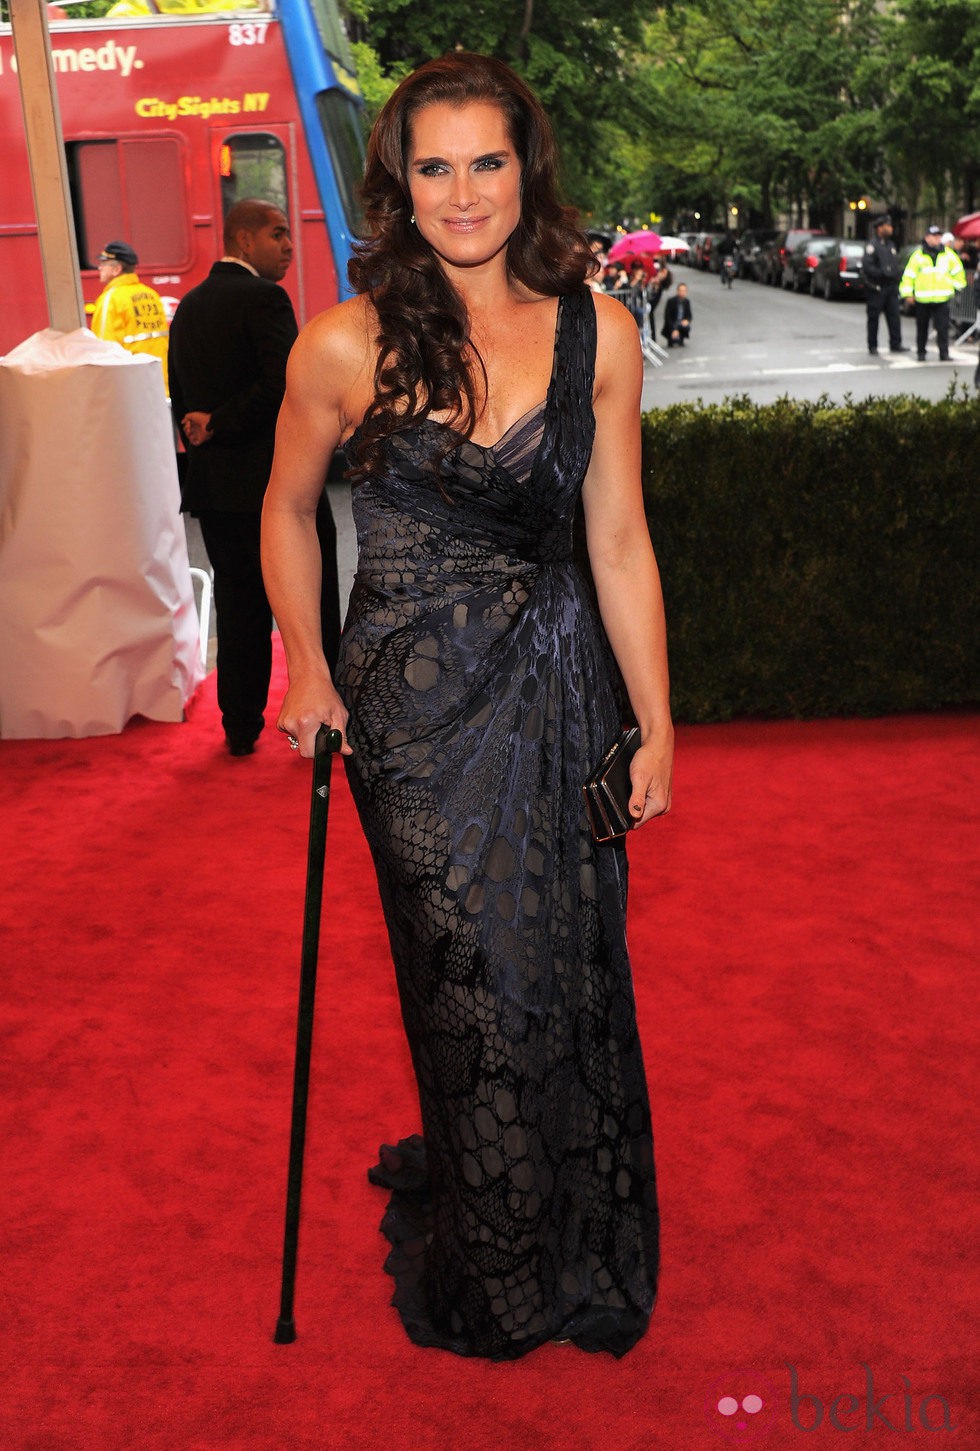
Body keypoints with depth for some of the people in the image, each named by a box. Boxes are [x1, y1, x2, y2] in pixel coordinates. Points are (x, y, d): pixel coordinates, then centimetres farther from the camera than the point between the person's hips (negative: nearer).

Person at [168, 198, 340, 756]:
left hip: (214, 485, 7)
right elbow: (285, 383, -22)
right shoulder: (264, 297, -11)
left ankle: (242, 728, 18)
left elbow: (181, 395, 15)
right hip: (276, 483, -7)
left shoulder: (189, 306, 13)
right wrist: (219, 427, -14)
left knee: (240, 611, 13)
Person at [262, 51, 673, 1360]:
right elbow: (287, 509, 8)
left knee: (571, 970, 11)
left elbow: (619, 540, 0)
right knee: (472, 987, 8)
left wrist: (656, 727, 2)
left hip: (559, 691, 2)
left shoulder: (596, 330, -2)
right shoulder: (348, 344, -8)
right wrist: (307, 667, 0)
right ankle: (491, 1269, 36)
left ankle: (585, 1247, 39)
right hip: (417, 706, -2)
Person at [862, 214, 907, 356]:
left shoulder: (890, 244, 16)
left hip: (891, 287, 7)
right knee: (873, 317, 1)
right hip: (877, 288, -7)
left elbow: (897, 263, 25)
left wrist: (898, 272, 7)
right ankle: (872, 346, 9)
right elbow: (868, 267, -18)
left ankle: (895, 344, 7)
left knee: (895, 316, 2)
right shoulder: (872, 245, -9)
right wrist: (883, 273, -24)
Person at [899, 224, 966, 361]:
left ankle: (944, 353, -2)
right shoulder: (918, 255, -1)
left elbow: (958, 271, 18)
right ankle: (921, 352, 23)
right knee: (922, 328, 10)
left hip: (942, 298, 1)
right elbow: (908, 275, 1)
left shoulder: (948, 254, 5)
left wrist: (956, 286, 18)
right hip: (922, 299, 0)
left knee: (943, 327, -7)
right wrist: (908, 293, -3)